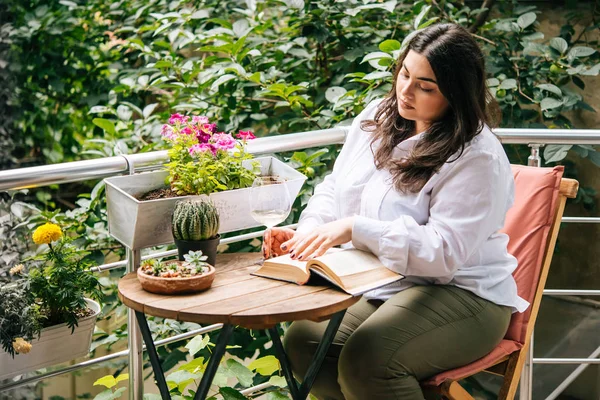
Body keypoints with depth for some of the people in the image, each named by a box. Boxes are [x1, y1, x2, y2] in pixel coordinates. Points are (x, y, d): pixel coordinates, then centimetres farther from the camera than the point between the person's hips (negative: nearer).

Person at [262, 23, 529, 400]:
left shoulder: (478, 158, -18)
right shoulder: (376, 118, 5)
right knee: (302, 341, -13)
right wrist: (306, 233, -9)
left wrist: (354, 229, -32)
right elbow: (334, 189, 13)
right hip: (376, 284, 7)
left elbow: (444, 250, -25)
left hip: (461, 294, -7)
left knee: (365, 360, -30)